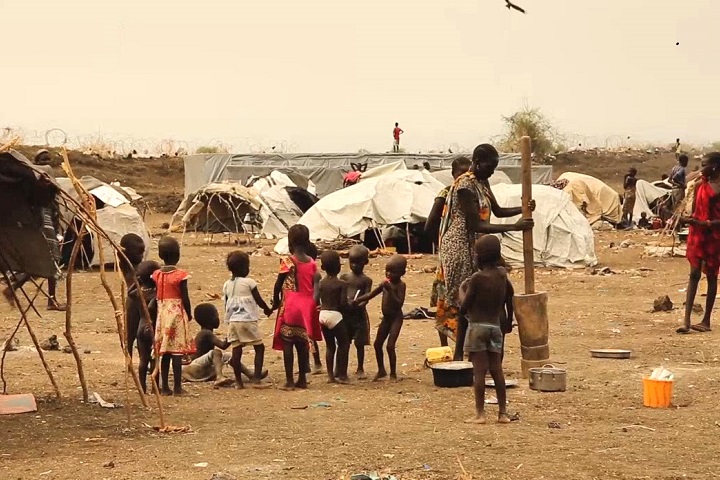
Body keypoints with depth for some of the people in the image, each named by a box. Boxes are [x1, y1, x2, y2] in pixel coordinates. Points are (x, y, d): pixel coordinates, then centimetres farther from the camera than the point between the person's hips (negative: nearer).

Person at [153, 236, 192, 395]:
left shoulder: (156, 275, 3)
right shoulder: (180, 275, -9)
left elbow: (156, 297, 2)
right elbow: (185, 298, -8)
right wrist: (189, 314, 5)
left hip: (162, 315, 5)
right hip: (177, 314, -4)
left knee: (164, 353, 9)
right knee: (177, 351, -2)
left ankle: (165, 386, 11)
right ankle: (177, 386, -2)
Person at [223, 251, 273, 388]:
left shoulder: (227, 285, 9)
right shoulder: (249, 282, -7)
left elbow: (226, 305, 15)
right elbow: (259, 300, -1)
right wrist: (267, 310, 16)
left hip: (232, 321, 5)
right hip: (248, 320, -5)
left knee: (236, 349, 6)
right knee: (259, 347, 3)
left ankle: (238, 381, 6)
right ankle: (257, 377, -7)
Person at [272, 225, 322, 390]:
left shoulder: (287, 262, -9)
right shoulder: (312, 263, 3)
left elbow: (278, 284, -5)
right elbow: (316, 286, 4)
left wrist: (276, 301, 10)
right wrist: (313, 305, 13)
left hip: (289, 307, -5)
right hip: (307, 307, 5)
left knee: (287, 343, 0)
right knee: (303, 343, 12)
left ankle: (289, 381, -2)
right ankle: (302, 379, 16)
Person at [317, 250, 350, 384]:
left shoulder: (321, 283, 4)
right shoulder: (342, 284, -10)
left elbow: (316, 300, 3)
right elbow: (343, 303, -16)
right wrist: (349, 306, 5)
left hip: (323, 314, 6)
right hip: (335, 315, -5)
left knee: (330, 345, 15)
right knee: (344, 343, 8)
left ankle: (331, 375, 15)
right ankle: (341, 374, 5)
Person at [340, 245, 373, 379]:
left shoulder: (366, 280, 0)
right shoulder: (344, 277, 6)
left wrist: (358, 305, -29)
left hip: (359, 314, -2)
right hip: (345, 314, 2)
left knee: (359, 343, 5)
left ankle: (360, 369, 17)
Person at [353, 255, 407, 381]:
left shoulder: (400, 285, -15)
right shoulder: (385, 283, 5)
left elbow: (400, 303, -25)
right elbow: (371, 295, 9)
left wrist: (390, 291, -32)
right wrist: (358, 300, -5)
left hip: (396, 318, -8)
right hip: (386, 318, 8)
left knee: (390, 346, -11)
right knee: (377, 344, 12)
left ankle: (393, 373, 1)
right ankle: (381, 370, 27)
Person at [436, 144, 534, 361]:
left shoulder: (482, 183, 12)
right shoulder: (465, 186, -18)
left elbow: (498, 211, 20)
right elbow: (476, 225, -23)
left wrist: (524, 209, 2)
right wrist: (513, 227, -24)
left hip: (475, 248, 9)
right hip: (461, 247, -9)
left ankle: (462, 353, 13)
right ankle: (459, 355, -3)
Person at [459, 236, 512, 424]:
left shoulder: (477, 277, -13)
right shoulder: (502, 274, 4)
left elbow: (464, 308, -8)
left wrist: (462, 290, 6)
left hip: (477, 327, -5)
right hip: (496, 327, 5)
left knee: (479, 371, -3)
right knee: (497, 370, 9)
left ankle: (480, 413, -2)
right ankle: (503, 412, 10)